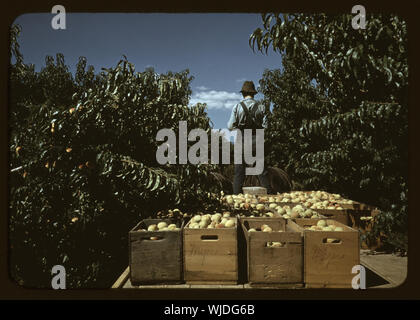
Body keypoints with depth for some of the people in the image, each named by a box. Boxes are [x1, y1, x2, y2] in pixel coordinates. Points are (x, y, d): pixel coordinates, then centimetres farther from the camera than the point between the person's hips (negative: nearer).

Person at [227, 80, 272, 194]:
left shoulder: (237, 107, -2)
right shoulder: (261, 106, 2)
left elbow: (230, 126, -3)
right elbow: (265, 125, -1)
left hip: (242, 142, -1)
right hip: (256, 142, 1)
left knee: (239, 171, 4)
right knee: (262, 169, 7)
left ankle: (237, 194, 4)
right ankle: (268, 192, 7)